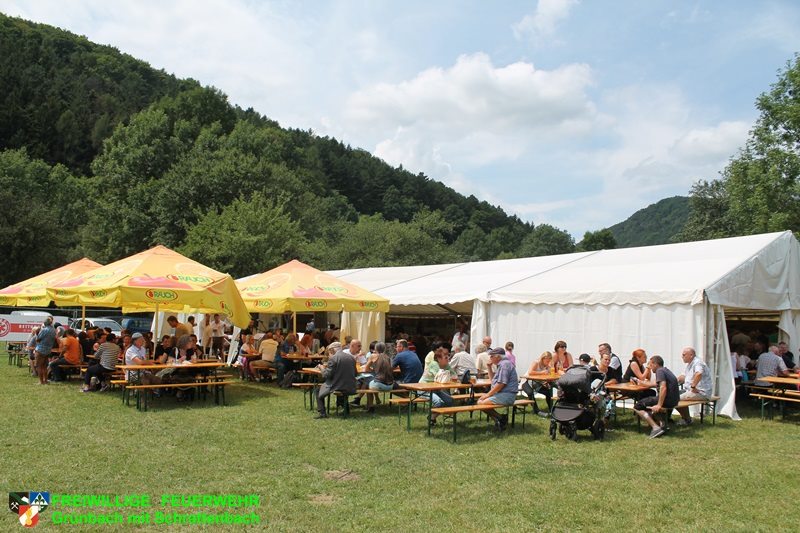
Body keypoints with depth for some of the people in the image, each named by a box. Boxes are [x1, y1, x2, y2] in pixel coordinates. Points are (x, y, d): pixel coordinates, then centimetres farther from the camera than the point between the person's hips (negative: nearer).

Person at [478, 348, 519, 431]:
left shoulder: (504, 364, -13)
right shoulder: (501, 364, 20)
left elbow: (501, 383, -21)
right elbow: (493, 380, 28)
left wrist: (488, 394, -14)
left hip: (506, 395, -11)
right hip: (501, 393, 11)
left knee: (482, 403, -19)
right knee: (480, 400, 5)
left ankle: (501, 418, -6)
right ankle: (499, 420, -1)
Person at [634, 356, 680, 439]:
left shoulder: (660, 371, -11)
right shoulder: (666, 370, 20)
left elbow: (663, 388, -25)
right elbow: (656, 384, 33)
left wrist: (659, 405, -25)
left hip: (667, 401, -10)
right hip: (674, 401, 10)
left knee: (637, 407, -5)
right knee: (646, 400, 32)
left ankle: (656, 428, -17)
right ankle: (660, 422, 13)